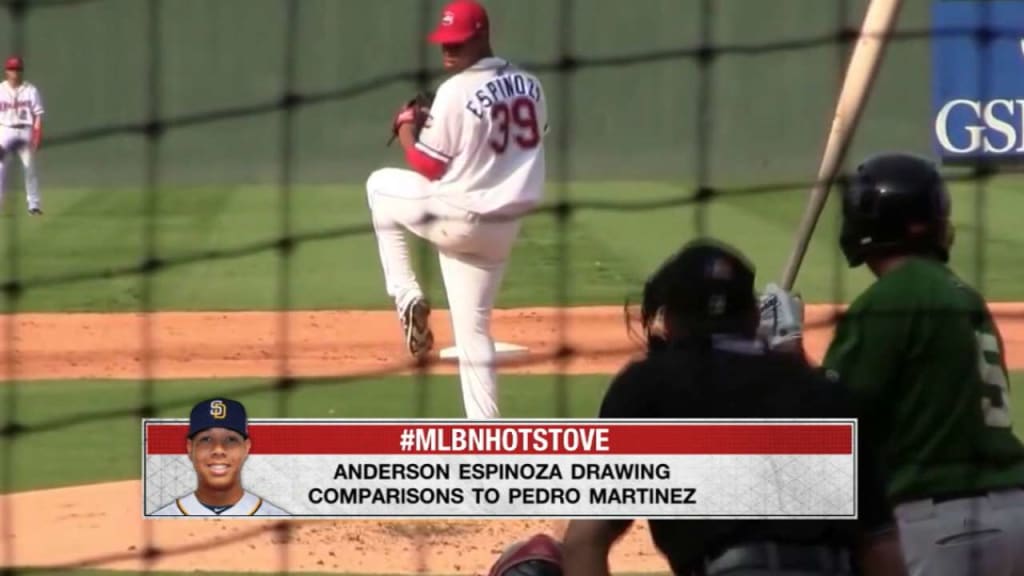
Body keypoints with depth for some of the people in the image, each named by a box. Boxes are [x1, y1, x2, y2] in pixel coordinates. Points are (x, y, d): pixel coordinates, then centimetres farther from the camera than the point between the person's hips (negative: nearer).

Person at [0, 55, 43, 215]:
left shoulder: (31, 90, 1)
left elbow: (38, 115, 0)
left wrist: (37, 136, -11)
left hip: (25, 132, 0)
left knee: (30, 168, 2)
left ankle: (34, 205, 9)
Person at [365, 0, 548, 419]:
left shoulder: (456, 91, -16)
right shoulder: (530, 86, 4)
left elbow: (427, 167, -11)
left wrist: (405, 130, 8)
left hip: (457, 218, -6)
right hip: (503, 228, 6)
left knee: (380, 185, 21)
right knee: (472, 330, 14)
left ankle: (407, 297, 11)